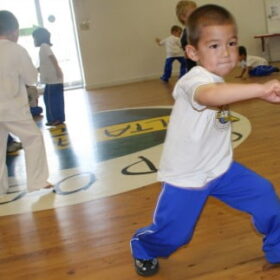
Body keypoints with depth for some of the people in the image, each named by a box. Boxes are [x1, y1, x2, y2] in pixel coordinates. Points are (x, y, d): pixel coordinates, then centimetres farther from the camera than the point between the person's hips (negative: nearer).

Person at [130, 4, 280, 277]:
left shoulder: (218, 79, 0)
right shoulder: (195, 80, -29)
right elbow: (210, 95, -55)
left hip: (220, 168, 7)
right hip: (185, 176, -7)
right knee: (172, 233, 4)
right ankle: (142, 248, 38)